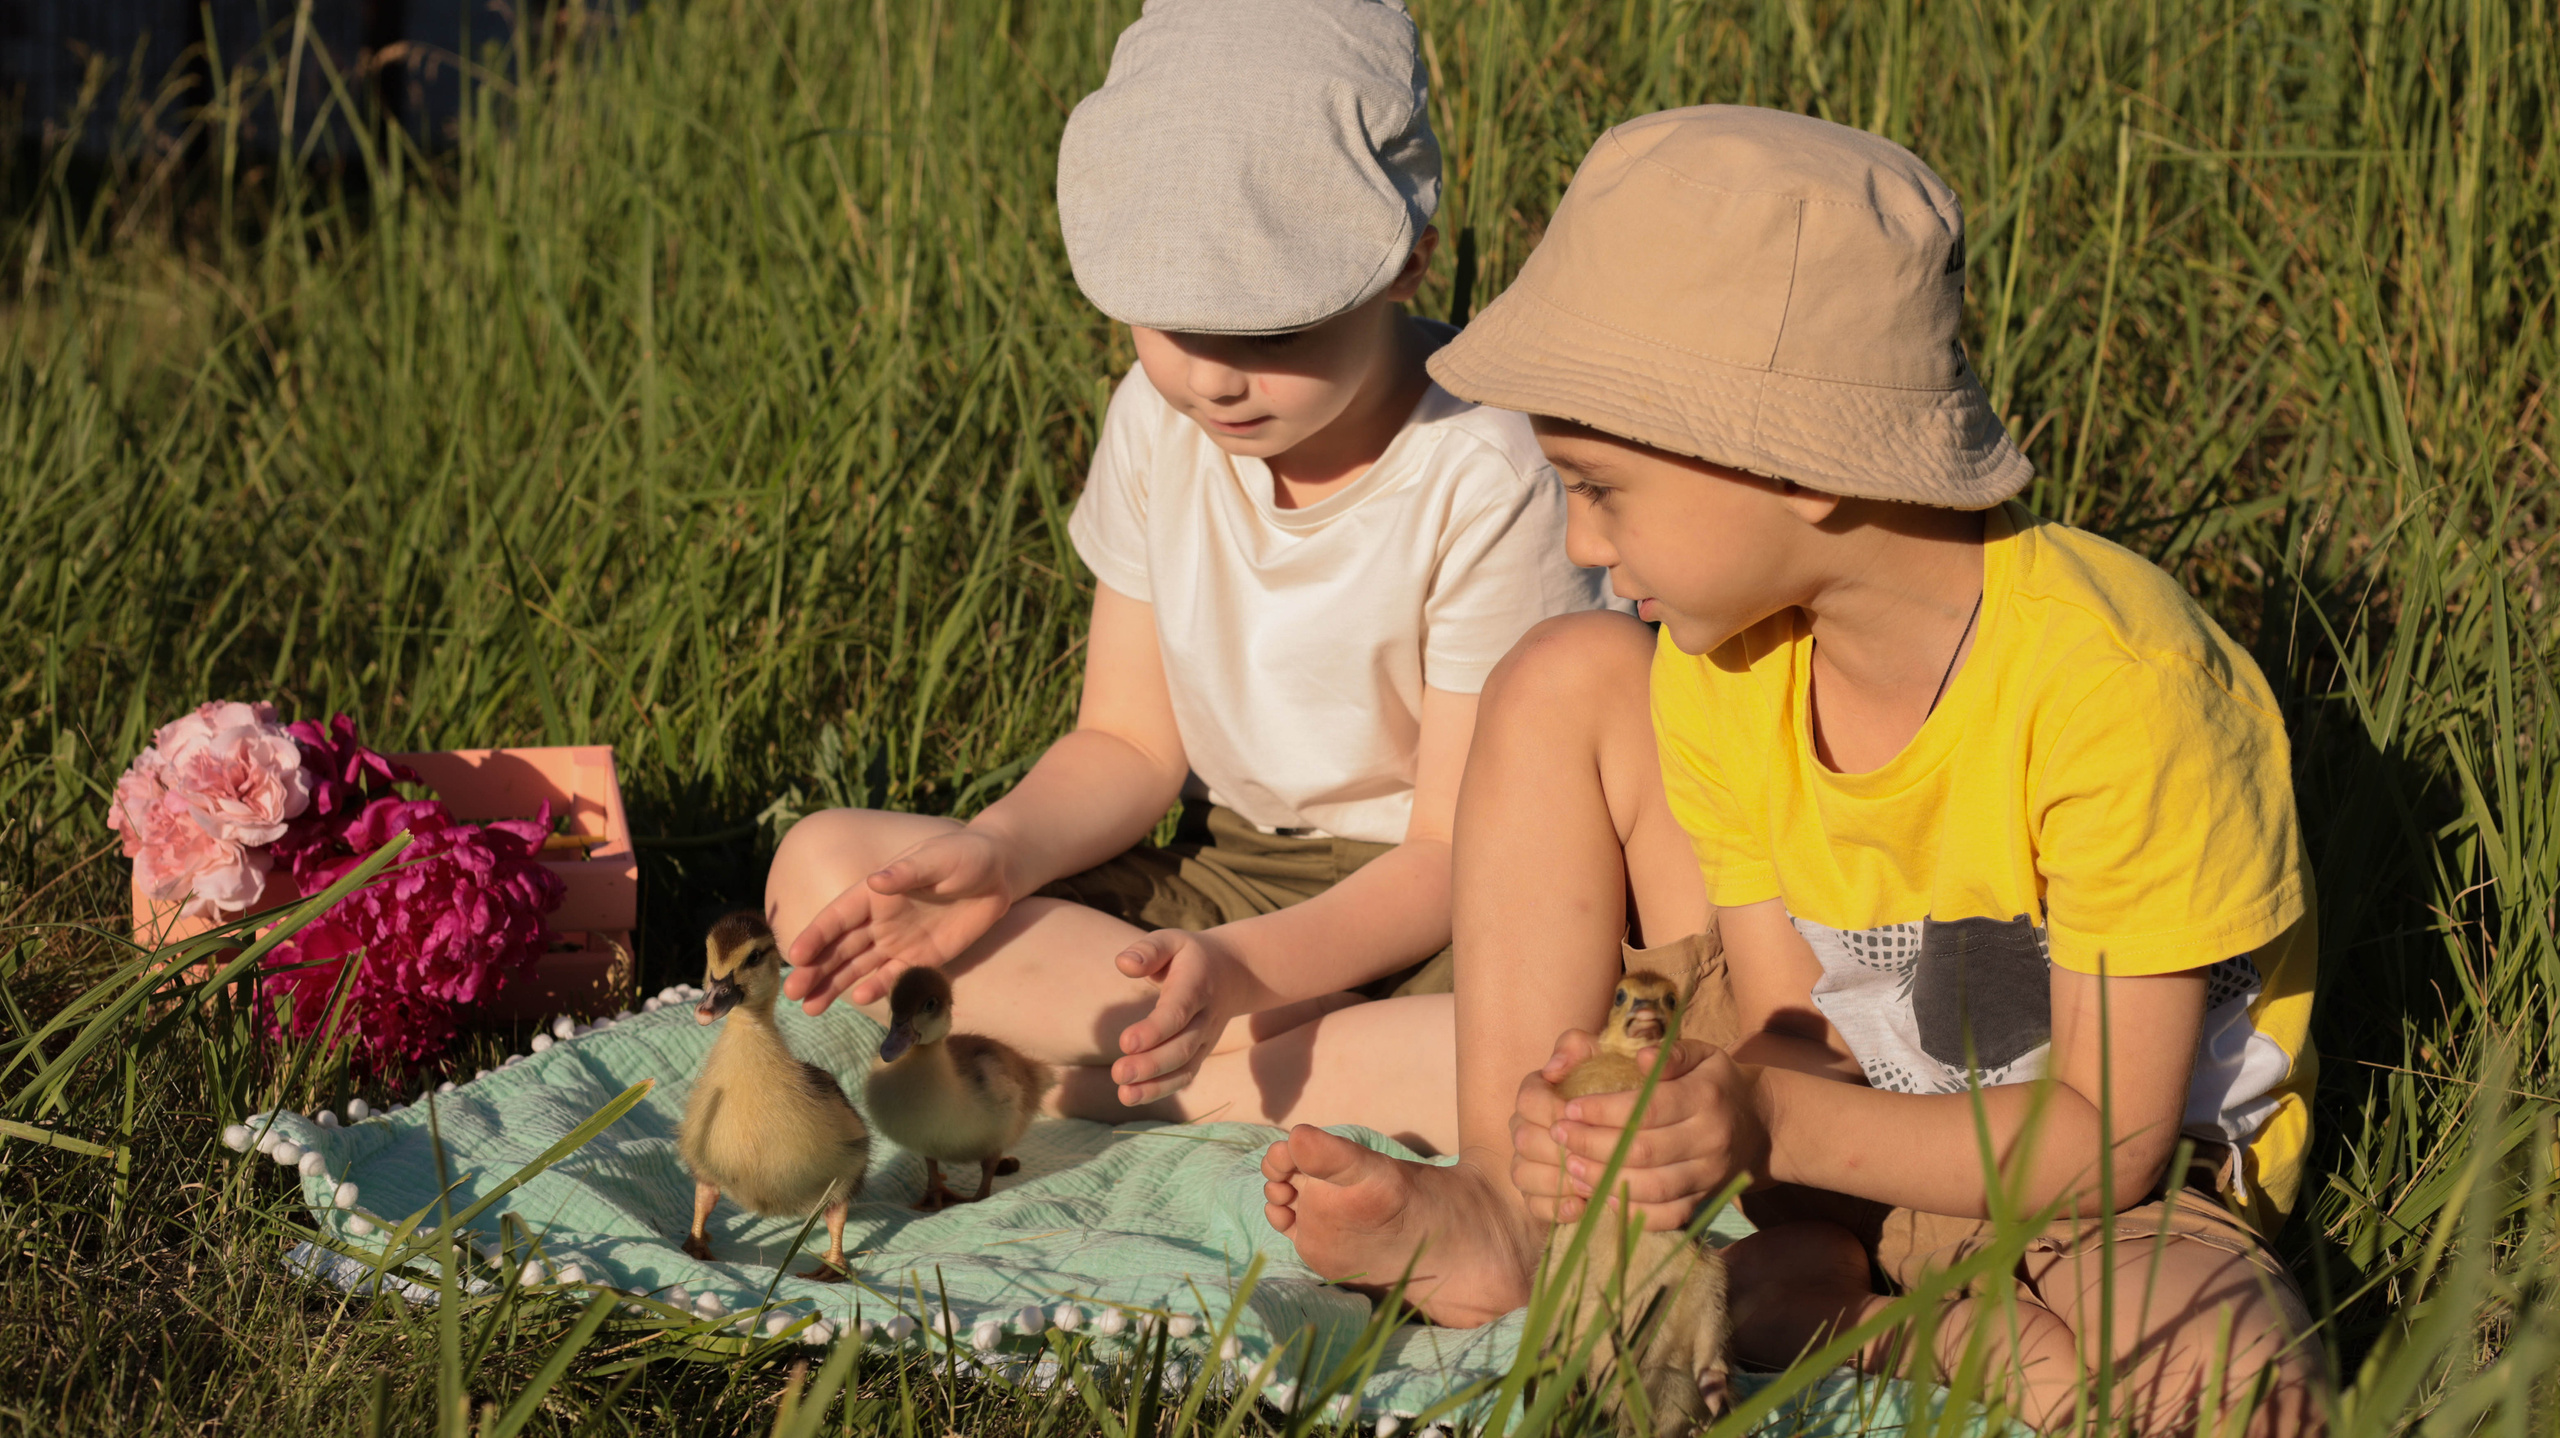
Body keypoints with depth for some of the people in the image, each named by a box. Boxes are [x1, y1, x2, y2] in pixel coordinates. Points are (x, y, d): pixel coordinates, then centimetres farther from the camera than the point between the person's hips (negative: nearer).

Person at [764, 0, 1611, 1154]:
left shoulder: (1485, 477, -20)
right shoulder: (1157, 421, -2)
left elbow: (1461, 853, -17)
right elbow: (1130, 742, 5)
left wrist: (1243, 967, -34)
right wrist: (995, 855, -17)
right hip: (1228, 874, 6)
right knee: (822, 867, -13)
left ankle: (1087, 1092, -26)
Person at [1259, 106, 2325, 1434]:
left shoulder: (2110, 682, -30)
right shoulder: (1720, 665, -9)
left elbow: (2105, 1131, -27)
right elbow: (1791, 1036, -7)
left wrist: (1772, 1124, -39)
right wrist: (1702, 1108, -31)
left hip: (2094, 1176, -6)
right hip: (1839, 1098, 6)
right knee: (1570, 676, -4)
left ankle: (1795, 1300, -16)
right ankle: (1510, 1210, -11)